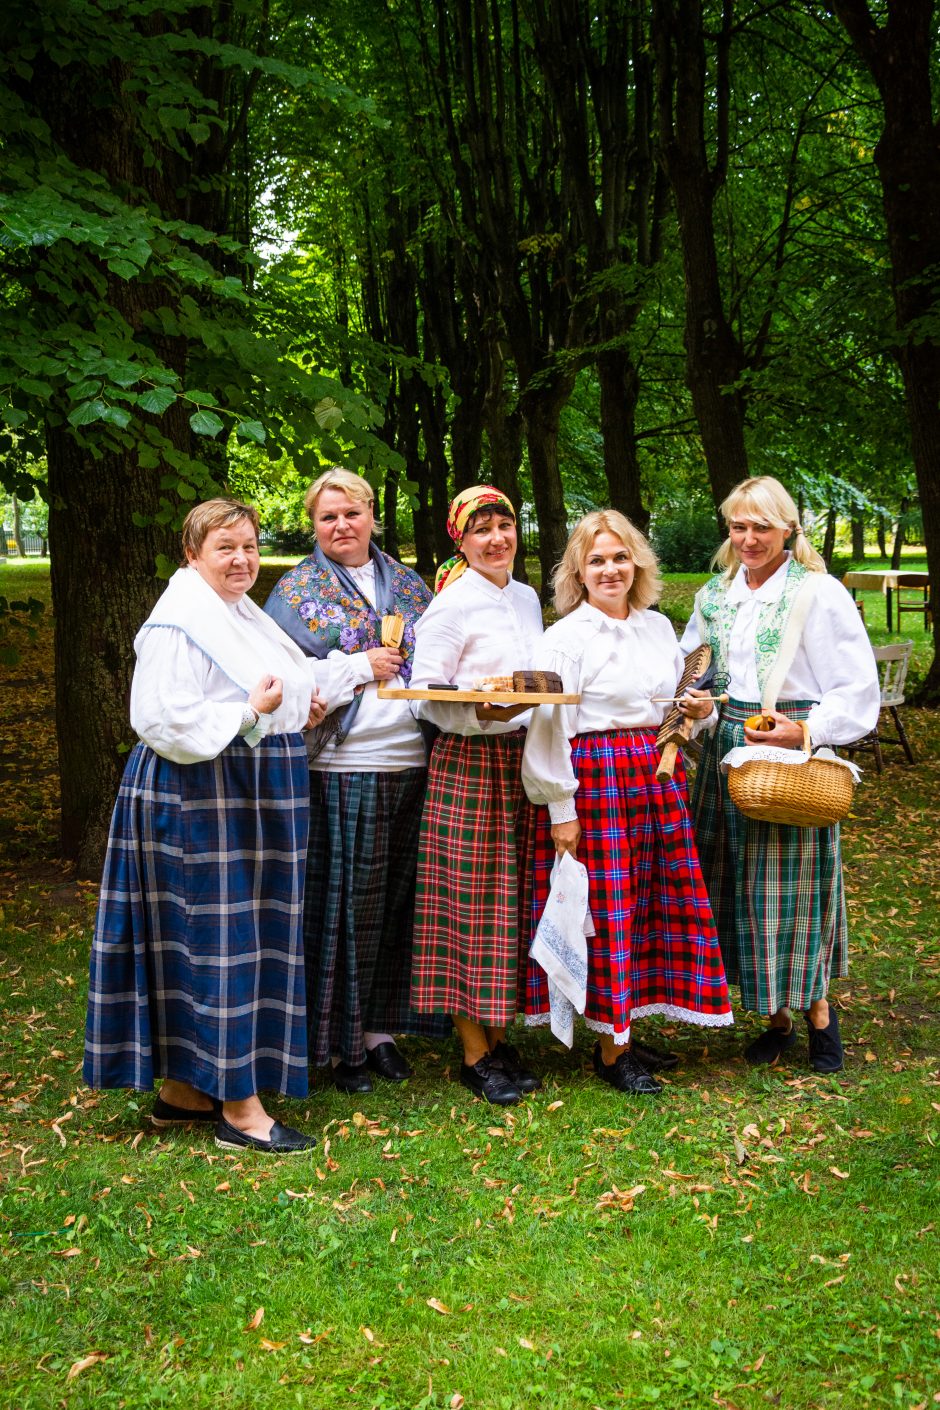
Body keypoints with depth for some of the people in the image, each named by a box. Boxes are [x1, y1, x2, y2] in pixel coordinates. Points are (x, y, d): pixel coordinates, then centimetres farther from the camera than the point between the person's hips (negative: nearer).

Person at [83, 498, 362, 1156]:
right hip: (202, 799, -10)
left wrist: (301, 709, 10)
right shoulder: (179, 624, -14)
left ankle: (183, 1088, 24)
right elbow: (165, 721, -22)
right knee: (220, 936, -5)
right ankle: (239, 1110, 2)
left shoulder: (244, 614, 16)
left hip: (253, 798, 10)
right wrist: (250, 713, -27)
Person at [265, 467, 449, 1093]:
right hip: (343, 766, -4)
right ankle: (341, 1042, 11)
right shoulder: (298, 590, 3)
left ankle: (382, 1025, 21)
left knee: (400, 898, 8)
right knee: (346, 903, -1)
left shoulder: (407, 584, 16)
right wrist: (361, 666, -10)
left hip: (414, 763, 4)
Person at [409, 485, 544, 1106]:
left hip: (522, 760, 7)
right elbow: (425, 695, -11)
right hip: (468, 763, -7)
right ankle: (474, 1053, 6)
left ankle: (499, 1037, 20)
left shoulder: (527, 599, 14)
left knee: (512, 900, 9)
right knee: (472, 901, -3)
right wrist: (481, 711, -25)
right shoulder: (451, 605, -8)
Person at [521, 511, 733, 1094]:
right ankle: (611, 1050, 12)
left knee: (656, 902, 9)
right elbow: (549, 729, -11)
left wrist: (701, 710, 0)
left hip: (658, 777, 6)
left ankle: (629, 1029, 24)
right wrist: (561, 809, -14)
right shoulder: (565, 638, -8)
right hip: (597, 778, -6)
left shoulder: (658, 627, 11)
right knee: (608, 909, -1)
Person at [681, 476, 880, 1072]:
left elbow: (858, 690, -8)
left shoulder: (818, 594, -7)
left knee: (790, 885, -3)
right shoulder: (715, 595, 10)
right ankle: (777, 1018, 22)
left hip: (791, 755, -6)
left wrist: (803, 732, -20)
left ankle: (819, 1011, 19)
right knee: (737, 883, 8)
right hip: (728, 749, 6)